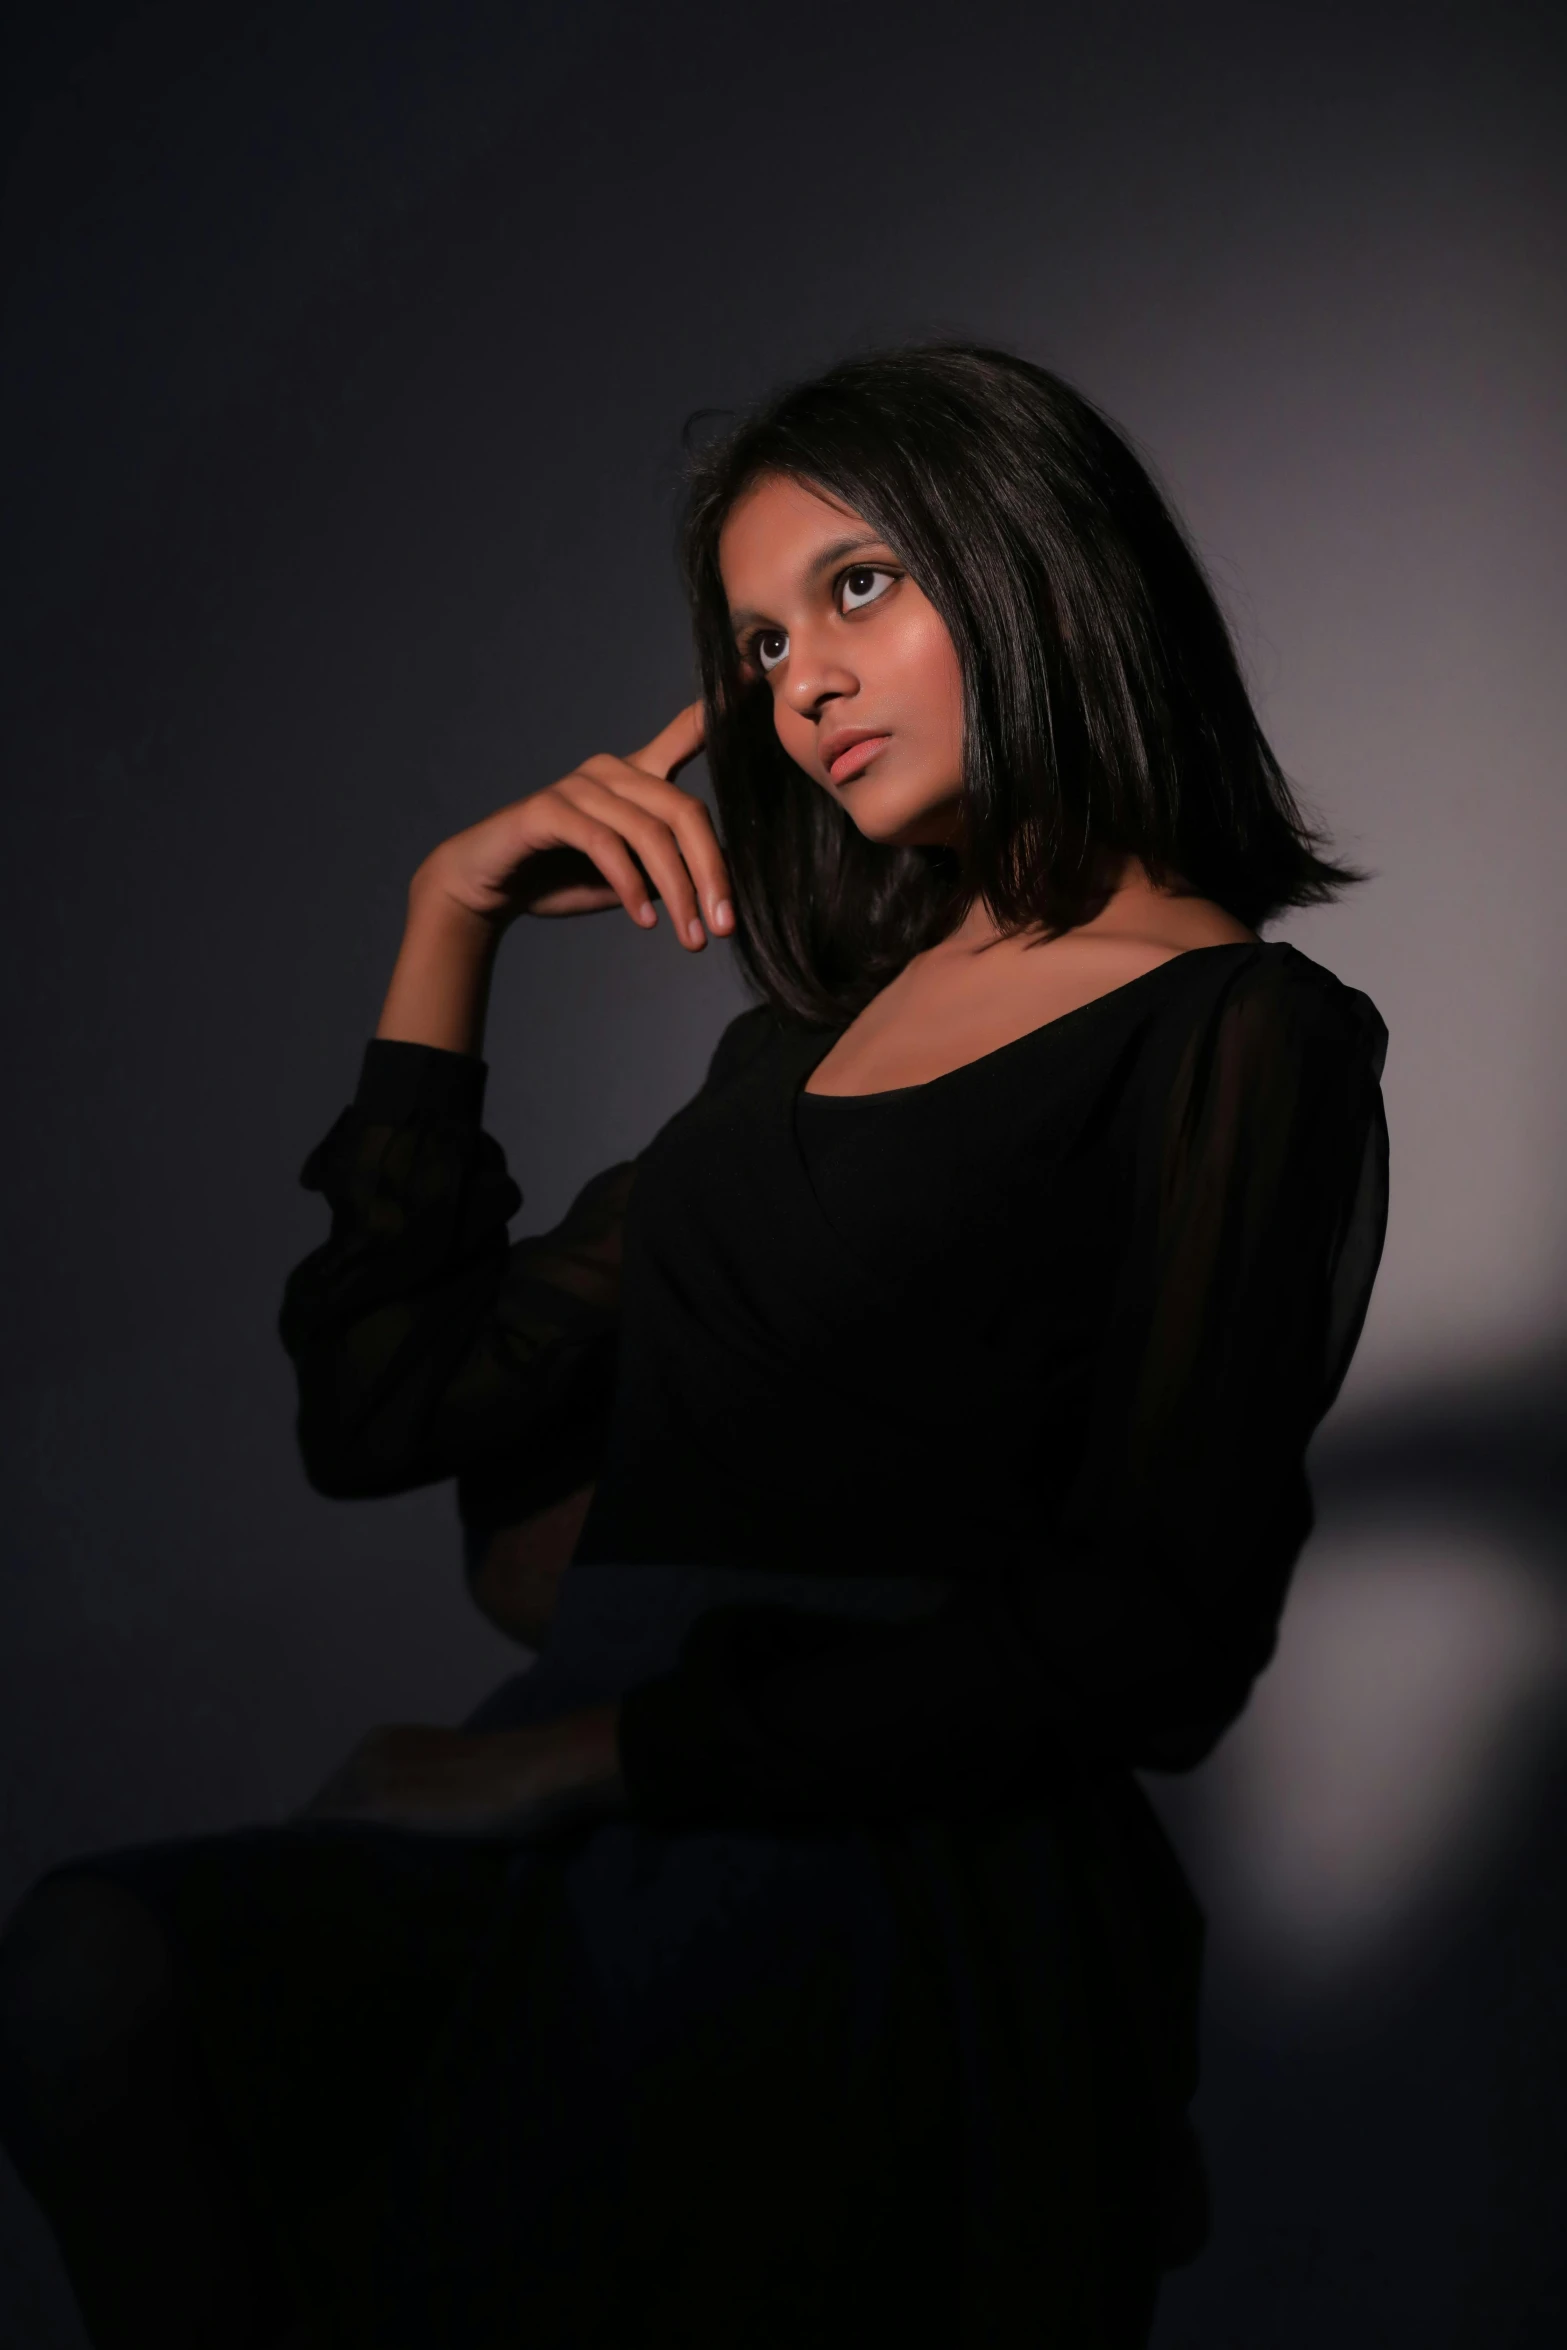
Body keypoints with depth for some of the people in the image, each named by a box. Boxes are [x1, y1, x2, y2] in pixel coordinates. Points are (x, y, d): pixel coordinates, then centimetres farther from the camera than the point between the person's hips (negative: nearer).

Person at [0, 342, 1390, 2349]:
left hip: (907, 1868, -5)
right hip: (609, 1849, 6)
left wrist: (598, 1745, -12)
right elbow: (381, 1409, 17)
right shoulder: (807, 1039, 22)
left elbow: (1155, 1635, -10)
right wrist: (447, 924, 15)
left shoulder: (1237, 1036, 1)